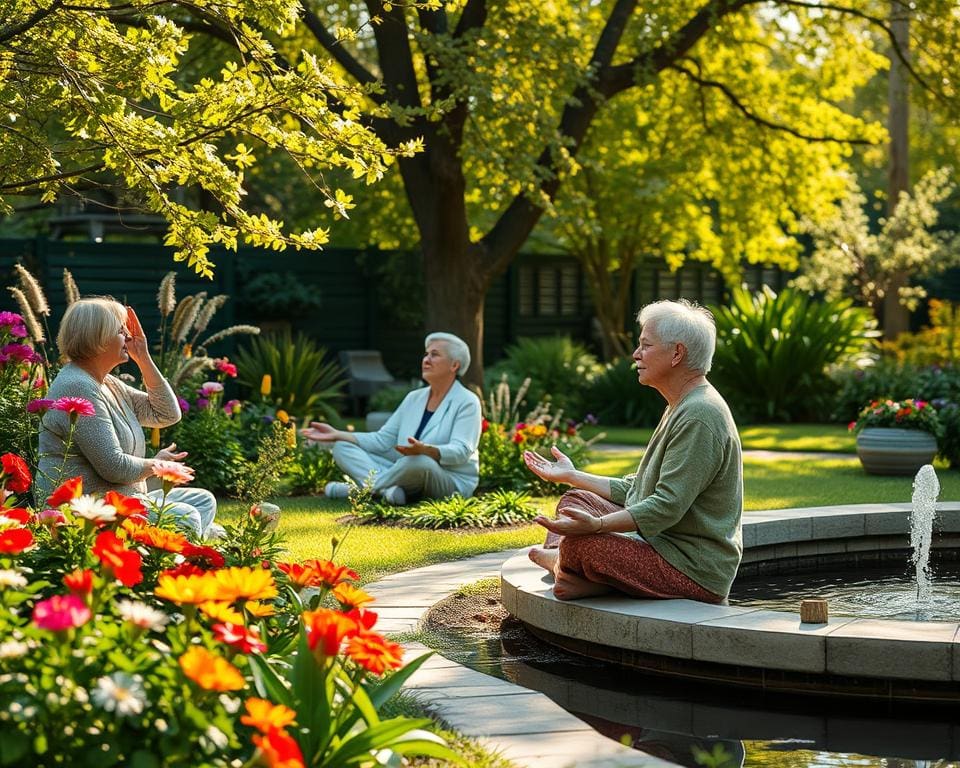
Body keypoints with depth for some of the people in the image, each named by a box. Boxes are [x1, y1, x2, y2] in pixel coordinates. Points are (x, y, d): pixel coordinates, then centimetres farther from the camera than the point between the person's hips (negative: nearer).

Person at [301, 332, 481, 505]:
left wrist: (424, 450, -41)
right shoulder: (414, 398, 13)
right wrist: (338, 435, -3)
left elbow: (461, 451, -21)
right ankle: (386, 488, -32)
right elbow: (382, 440, 9)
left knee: (419, 461, -41)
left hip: (451, 482, -6)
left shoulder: (467, 402, -7)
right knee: (343, 448, -6)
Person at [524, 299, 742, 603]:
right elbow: (636, 490, 22)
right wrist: (572, 476, 25)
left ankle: (560, 560, 4)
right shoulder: (682, 409, 17)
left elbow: (667, 506, -27)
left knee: (579, 543, -28)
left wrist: (596, 524, -37)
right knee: (576, 499, 16)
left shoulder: (700, 418, -19)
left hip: (696, 571, -11)